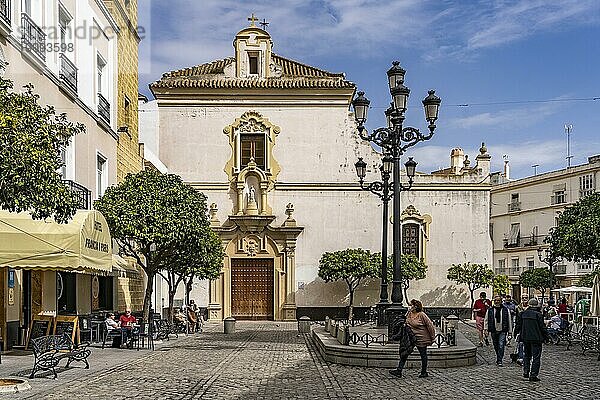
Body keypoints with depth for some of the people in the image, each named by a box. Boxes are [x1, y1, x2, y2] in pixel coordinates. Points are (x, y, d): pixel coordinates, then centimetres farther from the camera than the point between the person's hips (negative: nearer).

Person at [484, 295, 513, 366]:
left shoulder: (506, 310, 2)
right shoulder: (490, 310, 4)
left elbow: (509, 320, 8)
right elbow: (486, 320, 9)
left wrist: (510, 330, 8)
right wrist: (486, 329, 3)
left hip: (502, 331, -2)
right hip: (494, 331, 2)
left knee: (501, 346, -10)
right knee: (496, 346, 11)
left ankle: (499, 361, -8)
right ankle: (498, 358, 28)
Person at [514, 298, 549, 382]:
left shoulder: (522, 314, 2)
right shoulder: (538, 315, -11)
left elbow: (518, 325, 8)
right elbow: (542, 327, -9)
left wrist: (516, 332, 23)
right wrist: (546, 337, 2)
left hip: (525, 338, 5)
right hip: (536, 339, -5)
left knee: (527, 355, 21)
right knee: (536, 357, 0)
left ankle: (525, 372, 18)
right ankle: (533, 375, -3)